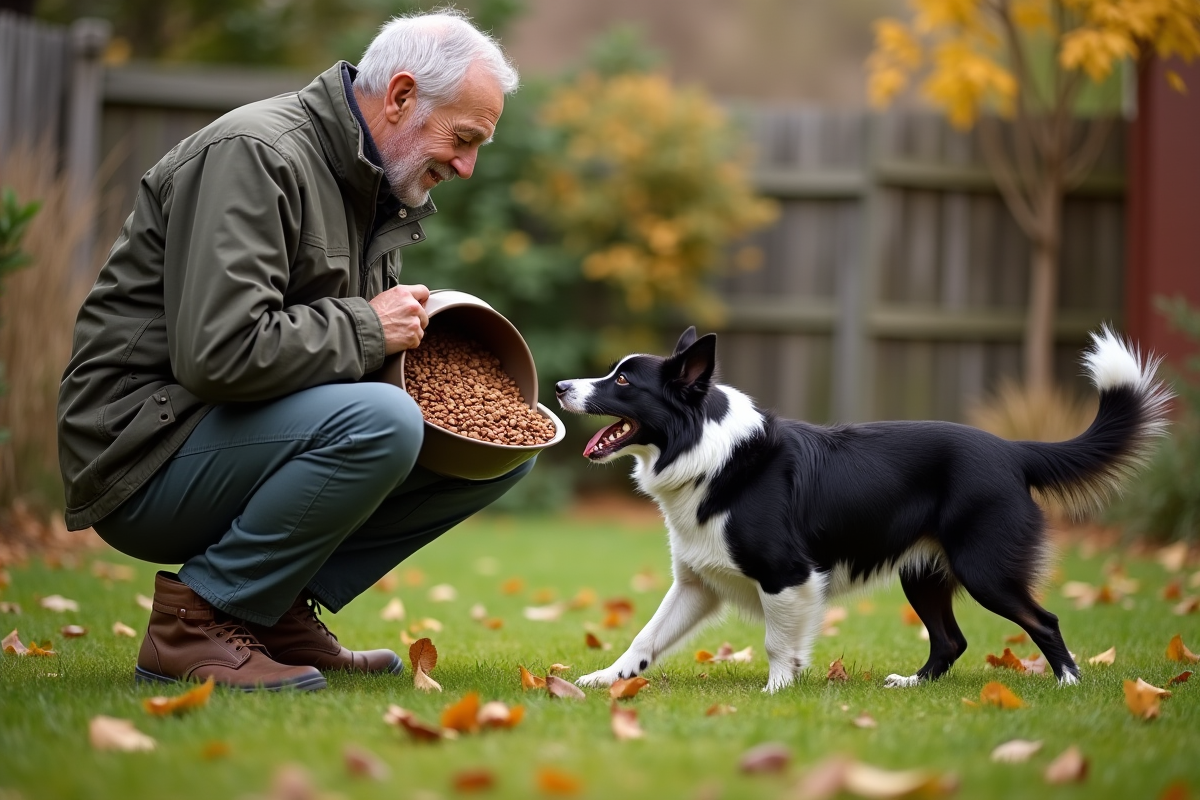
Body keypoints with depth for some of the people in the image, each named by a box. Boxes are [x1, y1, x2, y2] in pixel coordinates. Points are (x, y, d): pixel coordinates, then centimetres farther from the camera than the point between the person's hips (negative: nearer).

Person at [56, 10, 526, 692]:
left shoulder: (382, 187, 13)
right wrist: (364, 329, -18)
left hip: (245, 441, 10)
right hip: (146, 453, -10)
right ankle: (195, 619, -16)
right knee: (380, 422, -33)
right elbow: (218, 352, -30)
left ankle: (280, 608, 1)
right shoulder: (252, 155, -18)